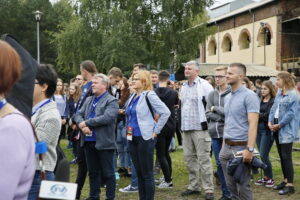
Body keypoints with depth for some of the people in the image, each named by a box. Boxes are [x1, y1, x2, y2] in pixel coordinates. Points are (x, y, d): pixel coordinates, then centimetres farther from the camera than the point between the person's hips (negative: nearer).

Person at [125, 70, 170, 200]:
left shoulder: (149, 95, -11)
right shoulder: (133, 97, 13)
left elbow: (165, 112, -16)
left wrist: (155, 131, -13)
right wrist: (128, 131, 15)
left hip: (145, 138, -8)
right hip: (132, 139, 8)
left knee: (147, 173, -1)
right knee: (139, 173, 13)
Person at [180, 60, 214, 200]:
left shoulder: (204, 85, -7)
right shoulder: (184, 87, 16)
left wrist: (208, 122, -9)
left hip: (200, 127, -7)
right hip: (186, 128, 7)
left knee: (204, 159, -5)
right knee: (189, 158, 11)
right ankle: (194, 186, 21)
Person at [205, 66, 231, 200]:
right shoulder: (212, 94, 9)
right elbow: (208, 114, 4)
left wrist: (215, 108, -6)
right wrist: (223, 118, -9)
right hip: (215, 134, 5)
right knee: (220, 164, 10)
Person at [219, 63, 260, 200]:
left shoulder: (249, 96, -10)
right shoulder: (227, 98, 15)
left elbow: (253, 124, -18)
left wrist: (249, 149, -25)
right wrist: (224, 145, 16)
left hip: (241, 147, -7)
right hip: (227, 147, 8)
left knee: (243, 186, 0)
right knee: (231, 185, 12)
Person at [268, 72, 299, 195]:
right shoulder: (279, 93, 12)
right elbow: (274, 108, 12)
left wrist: (280, 125, -16)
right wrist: (270, 121, -3)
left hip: (287, 130, -8)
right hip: (277, 128, 9)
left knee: (286, 157, -7)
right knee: (281, 156, 14)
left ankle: (290, 185, -1)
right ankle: (285, 180, 26)